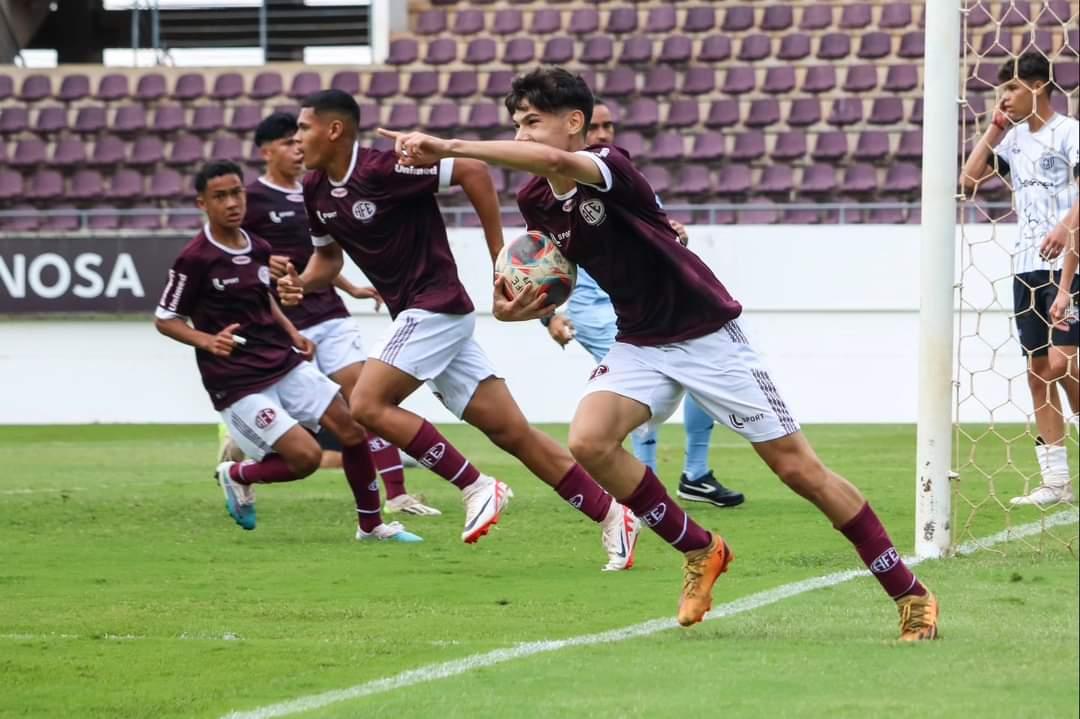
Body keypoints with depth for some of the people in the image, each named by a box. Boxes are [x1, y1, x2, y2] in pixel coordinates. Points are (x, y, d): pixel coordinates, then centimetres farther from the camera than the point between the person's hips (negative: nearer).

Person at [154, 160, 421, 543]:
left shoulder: (259, 248, 7)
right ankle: (238, 475, 12)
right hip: (237, 383, -7)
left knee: (352, 428, -2)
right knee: (306, 456, -17)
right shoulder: (194, 259, -13)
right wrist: (207, 341, -21)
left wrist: (291, 332, 11)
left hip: (285, 364, 7)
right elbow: (164, 319, -5)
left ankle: (371, 524, 14)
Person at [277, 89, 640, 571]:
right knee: (511, 431, 3)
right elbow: (328, 258, 22)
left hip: (436, 305, -8)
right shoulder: (316, 190, 8)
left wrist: (499, 255, -16)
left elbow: (473, 171, -19)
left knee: (367, 405, -16)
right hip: (416, 315, 8)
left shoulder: (382, 170, -18)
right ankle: (611, 516, 5)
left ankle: (475, 486, -9)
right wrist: (300, 282, 0)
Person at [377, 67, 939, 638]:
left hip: (708, 334, -6)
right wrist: (515, 307, -9)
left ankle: (910, 595, 4)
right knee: (589, 441, -21)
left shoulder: (609, 167, -23)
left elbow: (555, 161, -46)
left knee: (797, 467, -6)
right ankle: (699, 551, 1)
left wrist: (451, 148, -50)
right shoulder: (536, 202, 0)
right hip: (639, 343, 6)